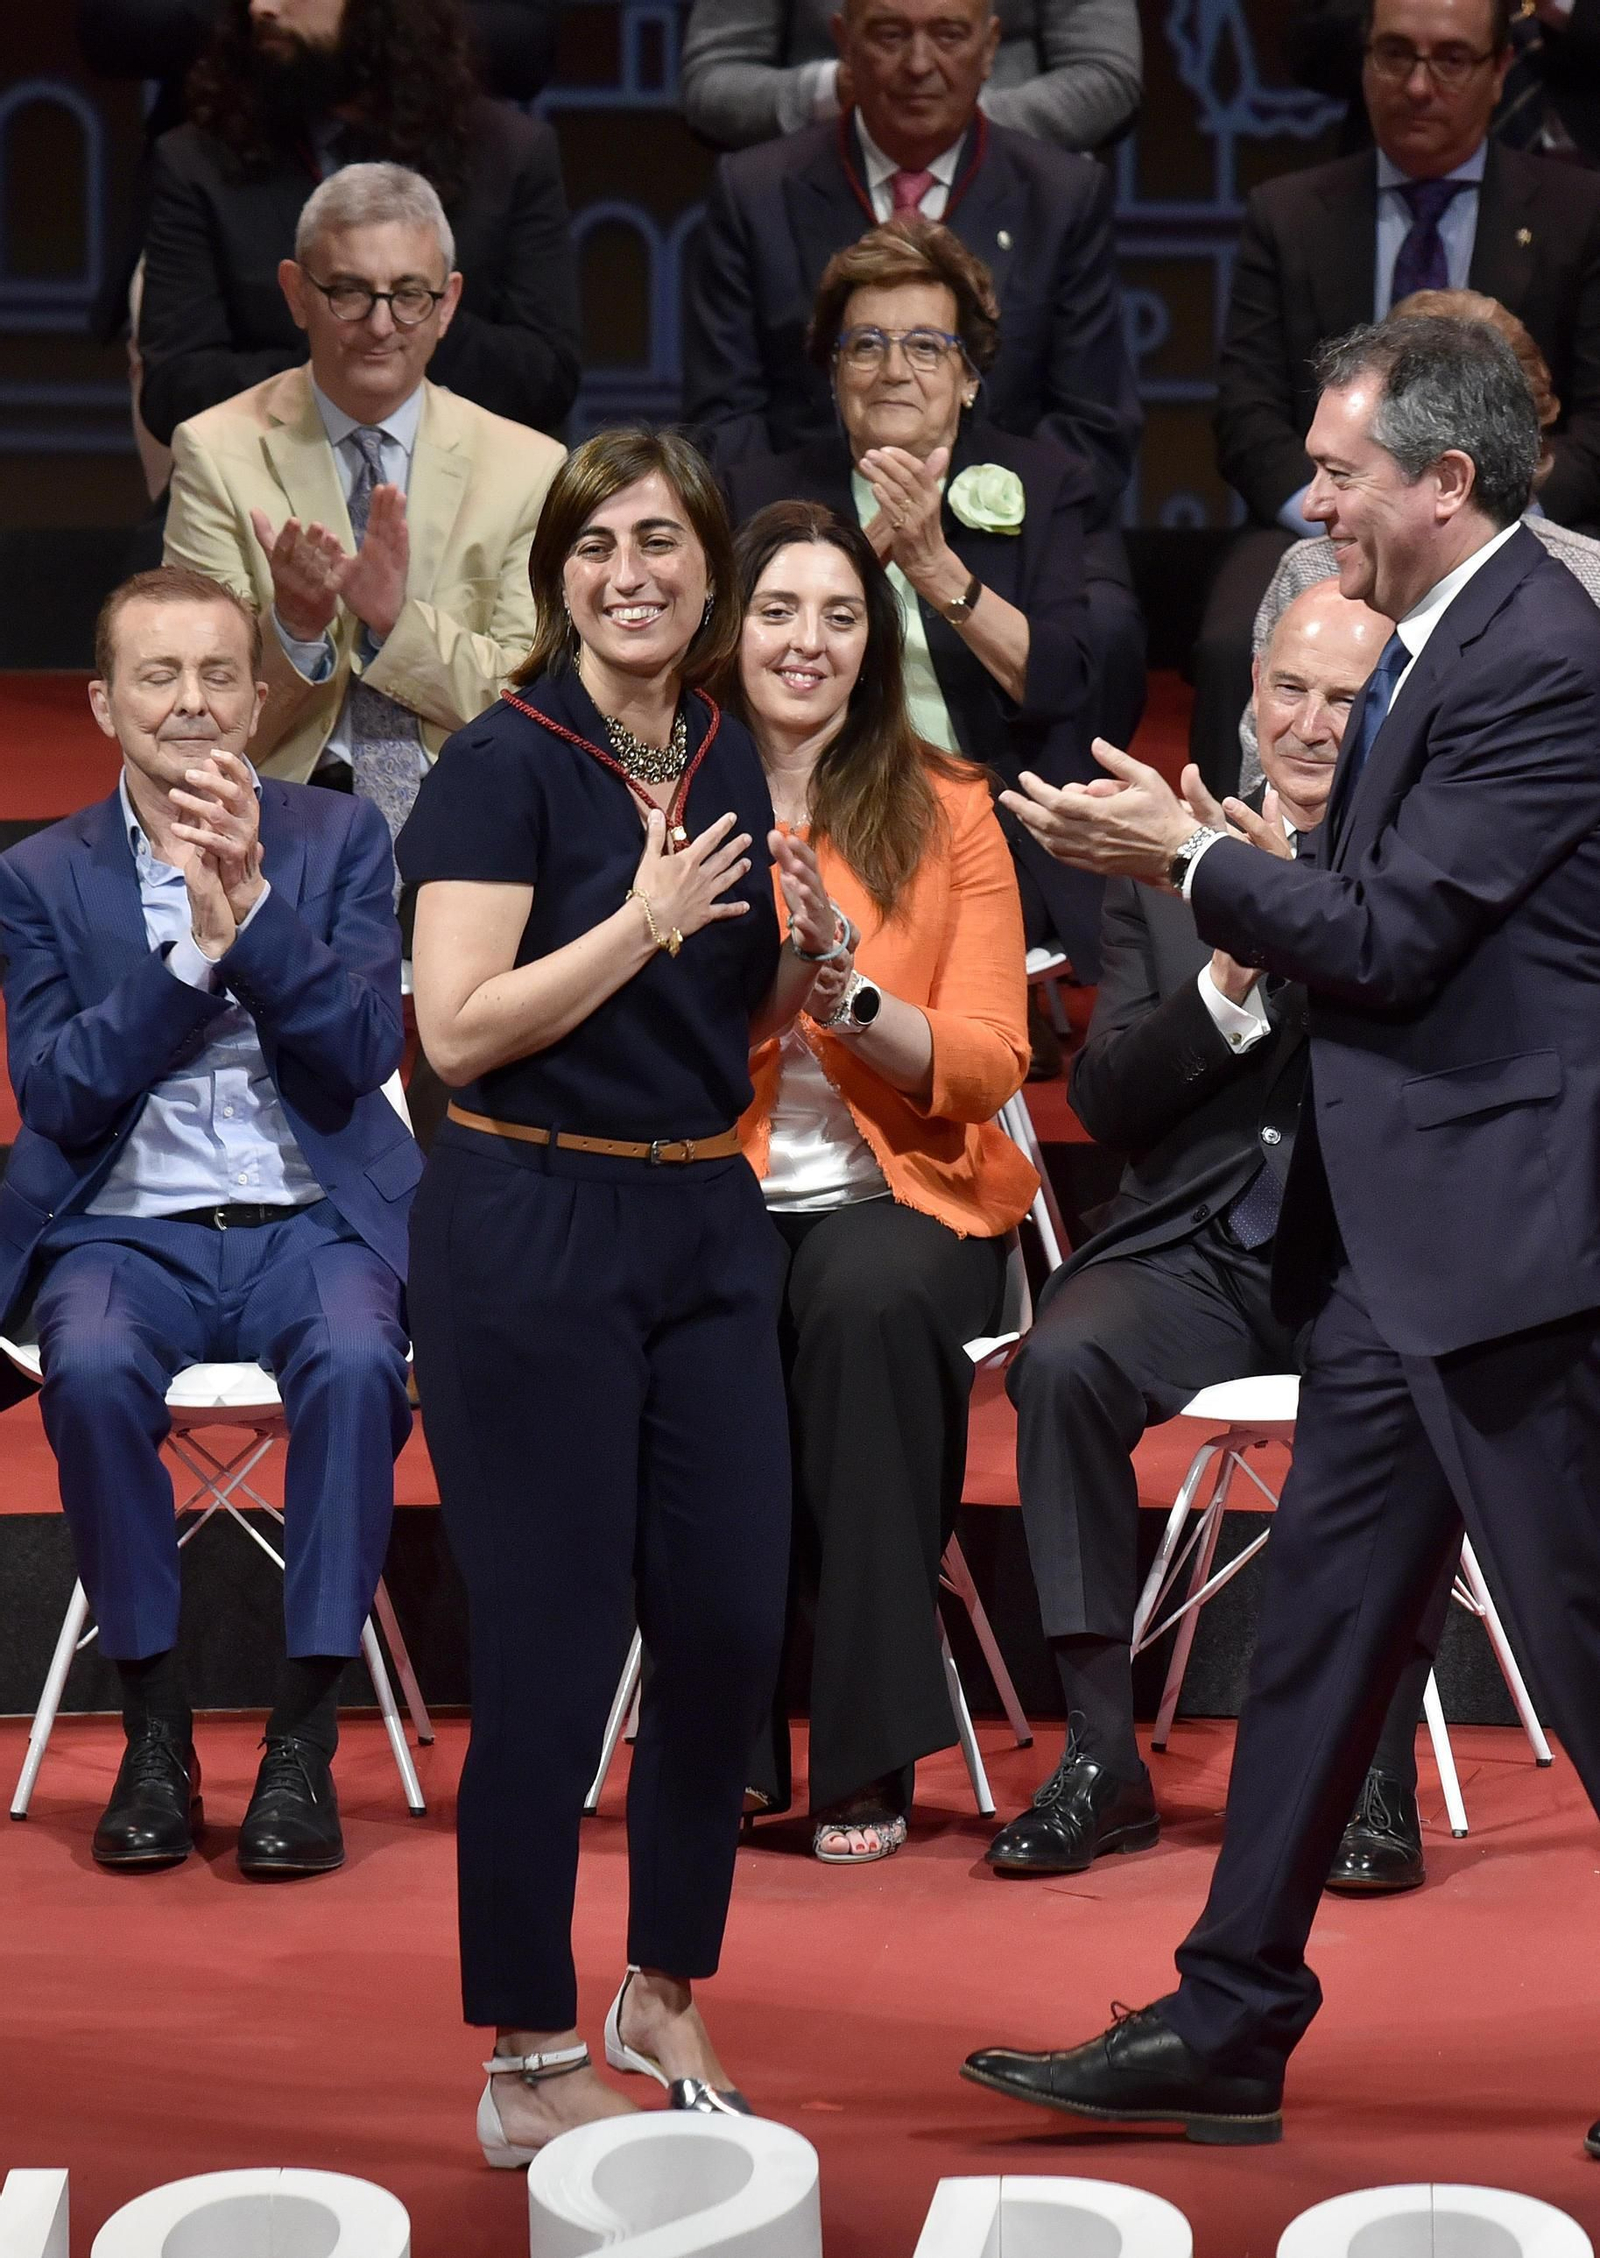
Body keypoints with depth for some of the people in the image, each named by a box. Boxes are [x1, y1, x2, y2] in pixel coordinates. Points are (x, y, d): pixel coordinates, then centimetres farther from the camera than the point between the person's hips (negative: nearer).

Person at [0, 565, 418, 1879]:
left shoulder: (340, 840, 8)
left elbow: (366, 1053, -3)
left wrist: (253, 907, -16)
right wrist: (191, 948, -14)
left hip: (314, 1218, 0)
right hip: (126, 1227, 0)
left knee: (354, 1363, -33)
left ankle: (305, 1737, -24)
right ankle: (155, 1725, -18)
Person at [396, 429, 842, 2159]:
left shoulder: (725, 762, 10)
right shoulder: (505, 763, -10)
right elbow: (458, 1029, -18)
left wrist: (809, 950, 1)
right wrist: (644, 918, -22)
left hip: (705, 1225, 7)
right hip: (531, 1234, -7)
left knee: (730, 1624, 8)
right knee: (552, 1650, -2)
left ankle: (663, 1991, 27)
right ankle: (527, 2066, 9)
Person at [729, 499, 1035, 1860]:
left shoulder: (945, 811, 7)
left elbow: (988, 1067, 0)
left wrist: (849, 1002, -18)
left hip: (899, 1195, 0)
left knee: (871, 1301, -36)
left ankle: (871, 1748, -27)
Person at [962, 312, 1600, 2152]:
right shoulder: (1433, 649, 15)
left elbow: (1395, 937, -18)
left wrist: (1186, 858, -8)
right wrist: (1238, 852, 6)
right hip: (1395, 1239, 10)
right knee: (1318, 1623, 11)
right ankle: (1228, 2027, 17)